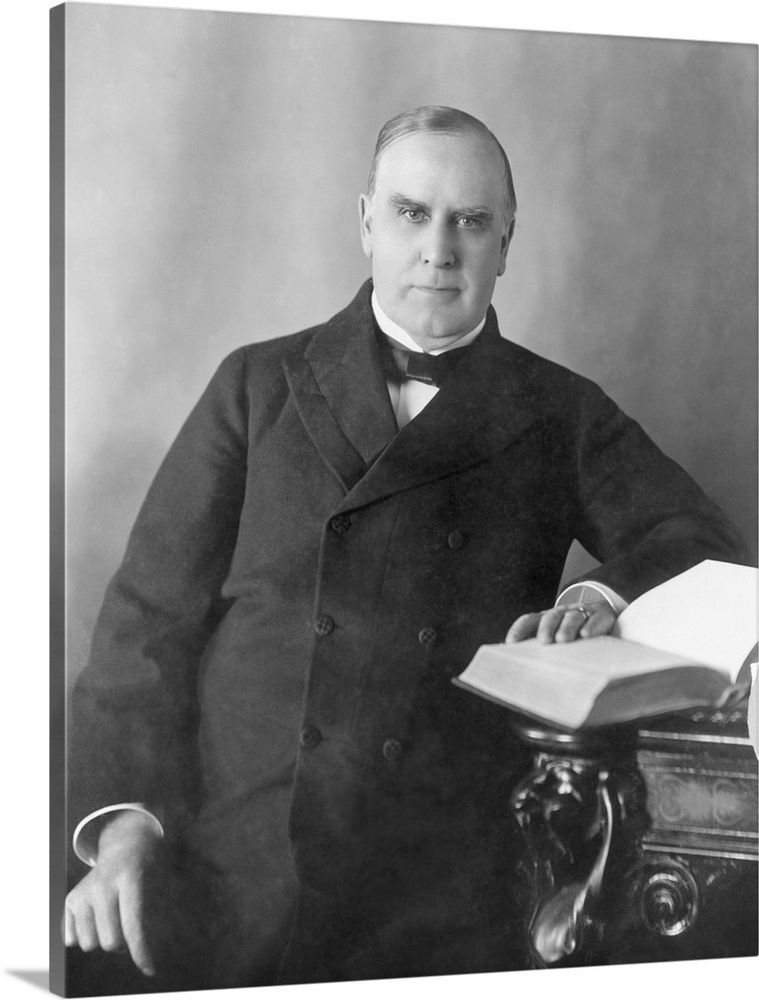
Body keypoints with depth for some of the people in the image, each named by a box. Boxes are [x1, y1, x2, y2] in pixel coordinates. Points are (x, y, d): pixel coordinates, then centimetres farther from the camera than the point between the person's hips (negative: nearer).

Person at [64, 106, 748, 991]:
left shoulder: (562, 416, 11)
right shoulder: (260, 385, 10)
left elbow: (707, 554, 6)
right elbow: (151, 607, 5)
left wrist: (604, 595, -16)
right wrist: (122, 818, -8)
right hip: (230, 877, 0)